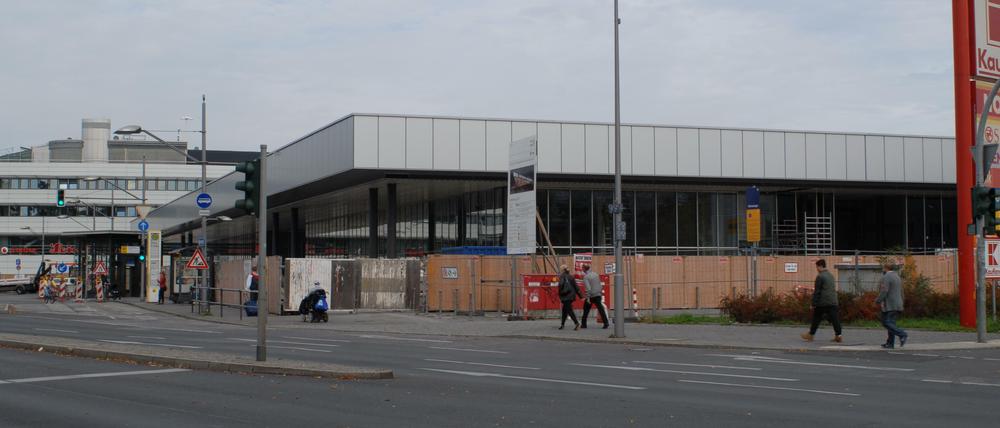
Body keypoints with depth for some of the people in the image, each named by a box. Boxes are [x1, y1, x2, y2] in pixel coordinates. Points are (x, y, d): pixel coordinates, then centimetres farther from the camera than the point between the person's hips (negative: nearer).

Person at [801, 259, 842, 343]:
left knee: (816, 318, 6)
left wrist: (813, 304, -8)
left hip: (822, 302, -6)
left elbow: (817, 291, -11)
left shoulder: (820, 276, -10)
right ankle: (838, 335, -8)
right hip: (833, 302, 6)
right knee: (834, 319, 0)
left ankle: (811, 334, 16)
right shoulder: (831, 275, 15)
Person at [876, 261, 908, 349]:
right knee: (891, 324, 9)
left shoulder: (886, 277, -12)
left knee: (887, 324, -8)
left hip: (889, 305, -9)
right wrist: (900, 304, 23)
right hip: (897, 305, 9)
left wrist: (878, 300, -10)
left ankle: (902, 334, -22)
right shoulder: (897, 277, 17)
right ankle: (890, 343, 8)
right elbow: (901, 292, 19)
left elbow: (884, 291, -20)